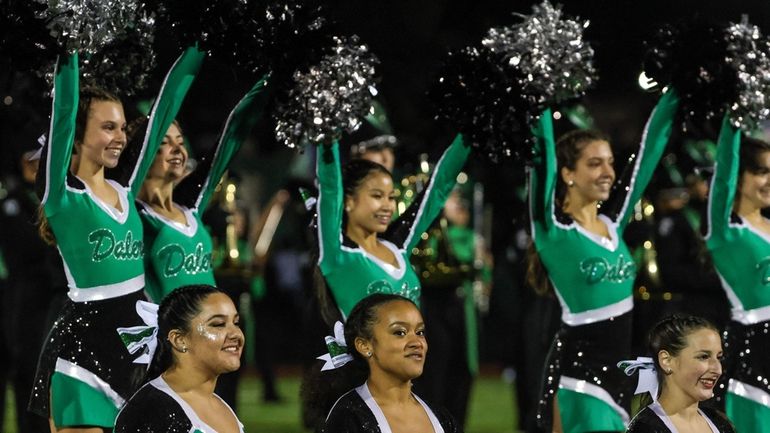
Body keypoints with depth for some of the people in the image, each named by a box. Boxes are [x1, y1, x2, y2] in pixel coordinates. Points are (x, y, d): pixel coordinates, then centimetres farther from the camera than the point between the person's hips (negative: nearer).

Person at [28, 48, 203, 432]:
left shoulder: (125, 188, 11)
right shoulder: (62, 194, -6)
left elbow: (164, 109, 13)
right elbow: (63, 113, -16)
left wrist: (195, 51, 14)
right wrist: (69, 53, -19)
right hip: (82, 342, -7)